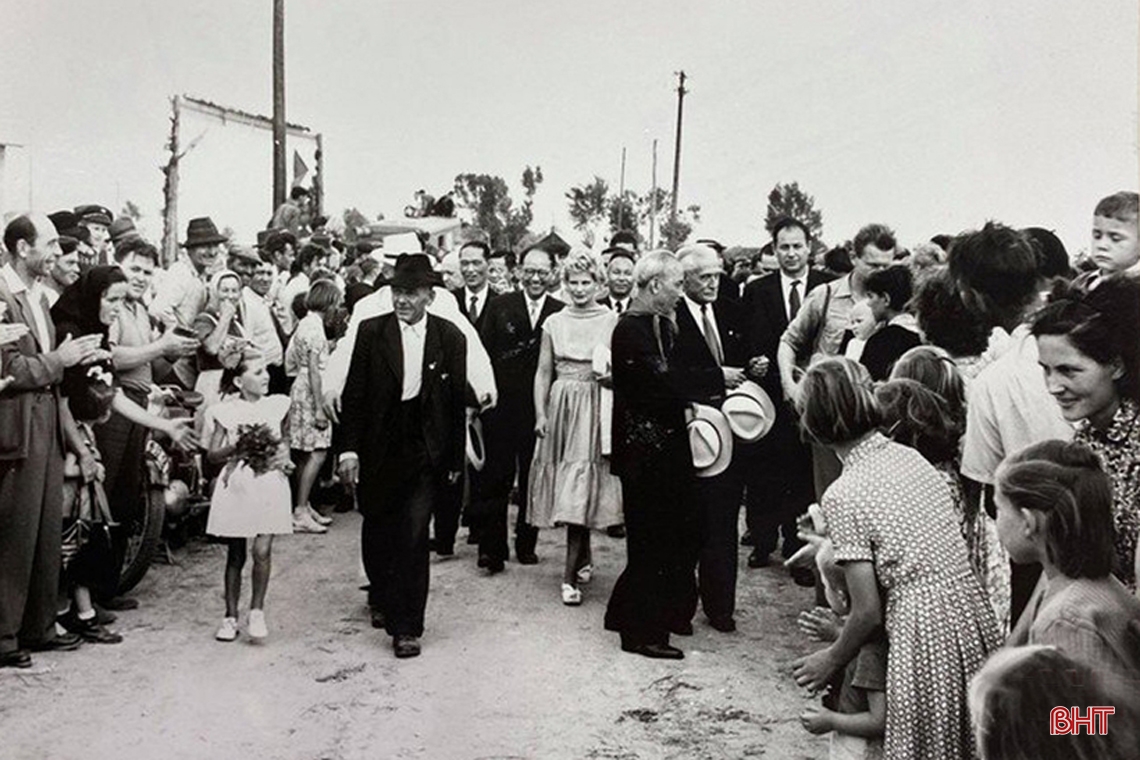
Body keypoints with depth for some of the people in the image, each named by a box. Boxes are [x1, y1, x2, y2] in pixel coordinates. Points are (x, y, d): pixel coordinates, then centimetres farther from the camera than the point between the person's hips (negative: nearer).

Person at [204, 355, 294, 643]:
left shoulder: (278, 405, 6)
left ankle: (257, 610, 4)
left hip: (269, 483, 1)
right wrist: (237, 447, -16)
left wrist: (283, 454, 0)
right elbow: (213, 455, 1)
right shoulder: (226, 411, 0)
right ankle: (231, 616, 21)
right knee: (235, 555, 8)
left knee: (262, 550, -13)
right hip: (236, 486, 0)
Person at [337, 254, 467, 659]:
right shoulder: (371, 332, -2)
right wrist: (349, 448, -8)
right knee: (376, 529, 17)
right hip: (378, 448, 1)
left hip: (423, 451, -1)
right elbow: (354, 394, -2)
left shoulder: (450, 338, -2)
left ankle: (406, 626, 5)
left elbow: (457, 401, 2)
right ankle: (381, 596, 44)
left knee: (413, 536, -6)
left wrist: (455, 458, 4)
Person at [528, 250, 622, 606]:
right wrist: (540, 414, -1)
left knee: (580, 489, -8)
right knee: (568, 490, 8)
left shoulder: (612, 321, 0)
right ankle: (584, 560, 27)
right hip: (561, 406, 3)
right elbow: (543, 372, 7)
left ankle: (570, 576, -4)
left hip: (595, 409, -3)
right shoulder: (554, 322, 7)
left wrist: (611, 375, -16)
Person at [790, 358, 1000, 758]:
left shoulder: (842, 496, -15)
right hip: (971, 609, 7)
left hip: (924, 633, -7)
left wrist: (831, 660, 6)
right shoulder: (912, 457, 4)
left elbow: (868, 611, -12)